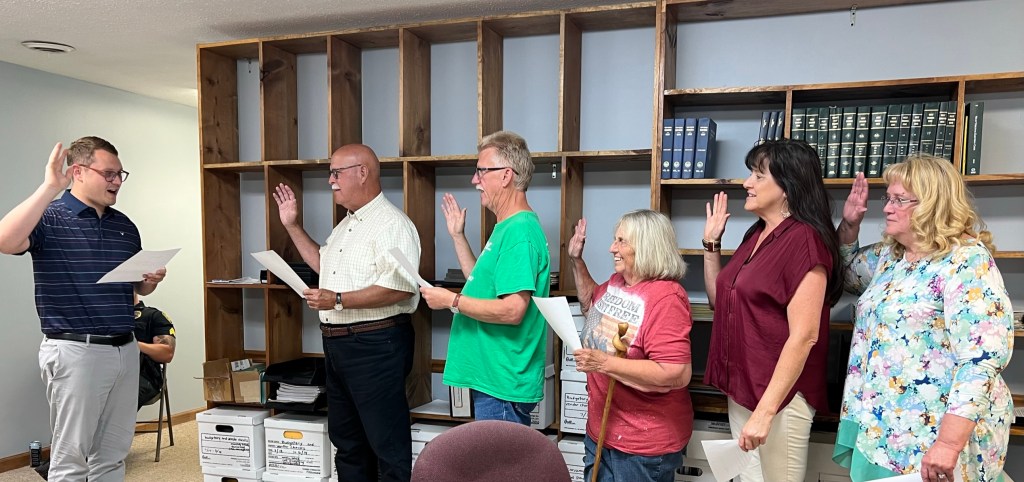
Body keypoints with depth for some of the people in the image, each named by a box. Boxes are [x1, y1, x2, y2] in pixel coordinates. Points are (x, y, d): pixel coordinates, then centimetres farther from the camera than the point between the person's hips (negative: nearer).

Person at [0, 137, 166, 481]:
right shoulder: (49, 218, -6)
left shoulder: (125, 226, 11)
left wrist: (152, 280, -3)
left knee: (113, 454, 15)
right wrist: (49, 187, -26)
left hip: (125, 349, 6)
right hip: (75, 351, -5)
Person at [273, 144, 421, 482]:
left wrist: (339, 300, -23)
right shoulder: (346, 225, 16)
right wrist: (293, 226, 23)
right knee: (346, 438, 20)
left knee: (387, 442, -2)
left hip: (375, 344, -10)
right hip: (337, 343, 10)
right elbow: (324, 264, 29)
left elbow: (400, 287, -25)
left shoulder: (392, 224, -15)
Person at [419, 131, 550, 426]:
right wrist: (458, 236, 21)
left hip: (503, 385, -11)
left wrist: (451, 300, -18)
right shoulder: (508, 227, 14)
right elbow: (483, 283, 21)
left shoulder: (520, 232, -20)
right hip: (493, 377, 11)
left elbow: (512, 310, -27)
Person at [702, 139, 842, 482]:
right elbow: (720, 300, 20)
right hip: (741, 389, 9)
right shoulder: (755, 235, 10)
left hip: (779, 396, -8)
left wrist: (765, 410, -24)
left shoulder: (803, 240, -17)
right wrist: (711, 242, 11)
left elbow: (803, 337, -22)